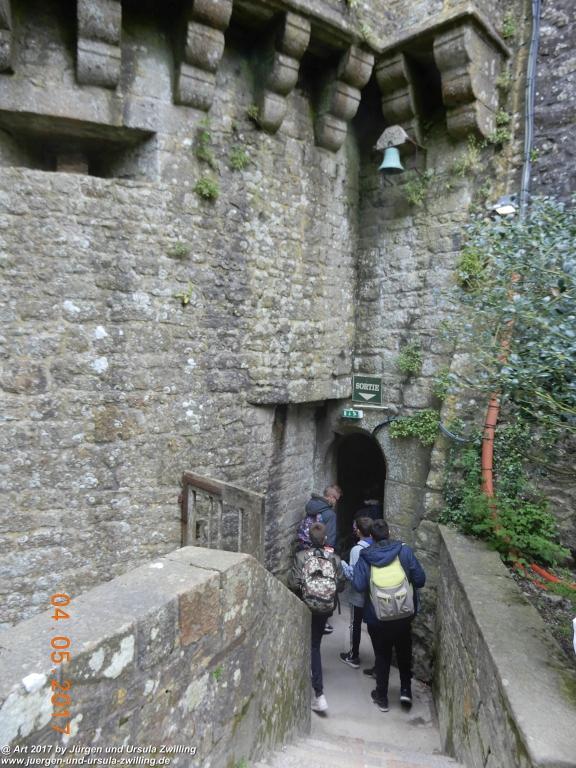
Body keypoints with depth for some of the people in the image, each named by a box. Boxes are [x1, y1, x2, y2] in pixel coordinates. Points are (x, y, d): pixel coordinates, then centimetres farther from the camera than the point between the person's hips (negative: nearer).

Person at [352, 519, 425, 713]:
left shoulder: (365, 558, -11)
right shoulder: (405, 551, -11)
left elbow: (358, 586, -18)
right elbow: (420, 580, -8)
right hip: (404, 616, 1)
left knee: (382, 657, 18)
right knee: (404, 653, 26)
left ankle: (382, 698, 29)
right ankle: (405, 690, 24)